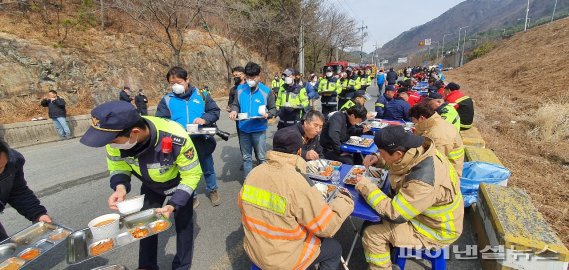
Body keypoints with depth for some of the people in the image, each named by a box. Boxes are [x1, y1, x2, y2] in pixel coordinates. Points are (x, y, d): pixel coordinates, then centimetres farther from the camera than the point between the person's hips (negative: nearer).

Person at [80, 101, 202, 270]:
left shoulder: (177, 139, -44)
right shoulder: (116, 136, -30)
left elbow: (192, 175, -28)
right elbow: (118, 166, -11)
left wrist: (173, 205, -36)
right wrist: (120, 186, -33)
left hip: (179, 183, -3)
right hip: (150, 185, 4)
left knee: (183, 223, 9)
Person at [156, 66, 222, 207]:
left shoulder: (201, 95, 0)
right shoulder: (167, 100, 0)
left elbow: (215, 111, 1)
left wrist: (204, 119, -19)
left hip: (201, 141, 0)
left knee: (208, 168, 17)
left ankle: (212, 190, 40)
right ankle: (191, 197, 34)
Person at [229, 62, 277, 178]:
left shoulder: (266, 91, -8)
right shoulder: (240, 89, 0)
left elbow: (273, 109, -1)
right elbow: (236, 104, 11)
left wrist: (267, 114, -23)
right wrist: (234, 111, -12)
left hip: (259, 130, -3)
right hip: (243, 129, 3)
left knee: (261, 157, 9)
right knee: (246, 157, 15)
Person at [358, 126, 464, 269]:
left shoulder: (423, 181, -39)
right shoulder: (418, 152, -14)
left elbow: (394, 214, -30)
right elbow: (395, 162, 10)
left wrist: (366, 187, -23)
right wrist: (377, 160, -8)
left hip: (436, 231, -8)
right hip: (427, 215, 8)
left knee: (371, 235, -10)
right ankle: (388, 244, 30)